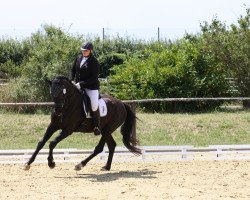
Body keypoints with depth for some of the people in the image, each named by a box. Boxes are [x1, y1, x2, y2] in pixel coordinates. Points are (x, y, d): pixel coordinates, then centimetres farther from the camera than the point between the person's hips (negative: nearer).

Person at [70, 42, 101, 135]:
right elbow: (73, 70, 16)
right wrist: (72, 80, -2)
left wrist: (81, 84, -21)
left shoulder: (94, 62, -11)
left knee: (94, 105, -20)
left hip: (91, 86, -6)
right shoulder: (78, 58, 6)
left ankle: (97, 126, -3)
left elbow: (94, 78, -15)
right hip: (78, 84, 6)